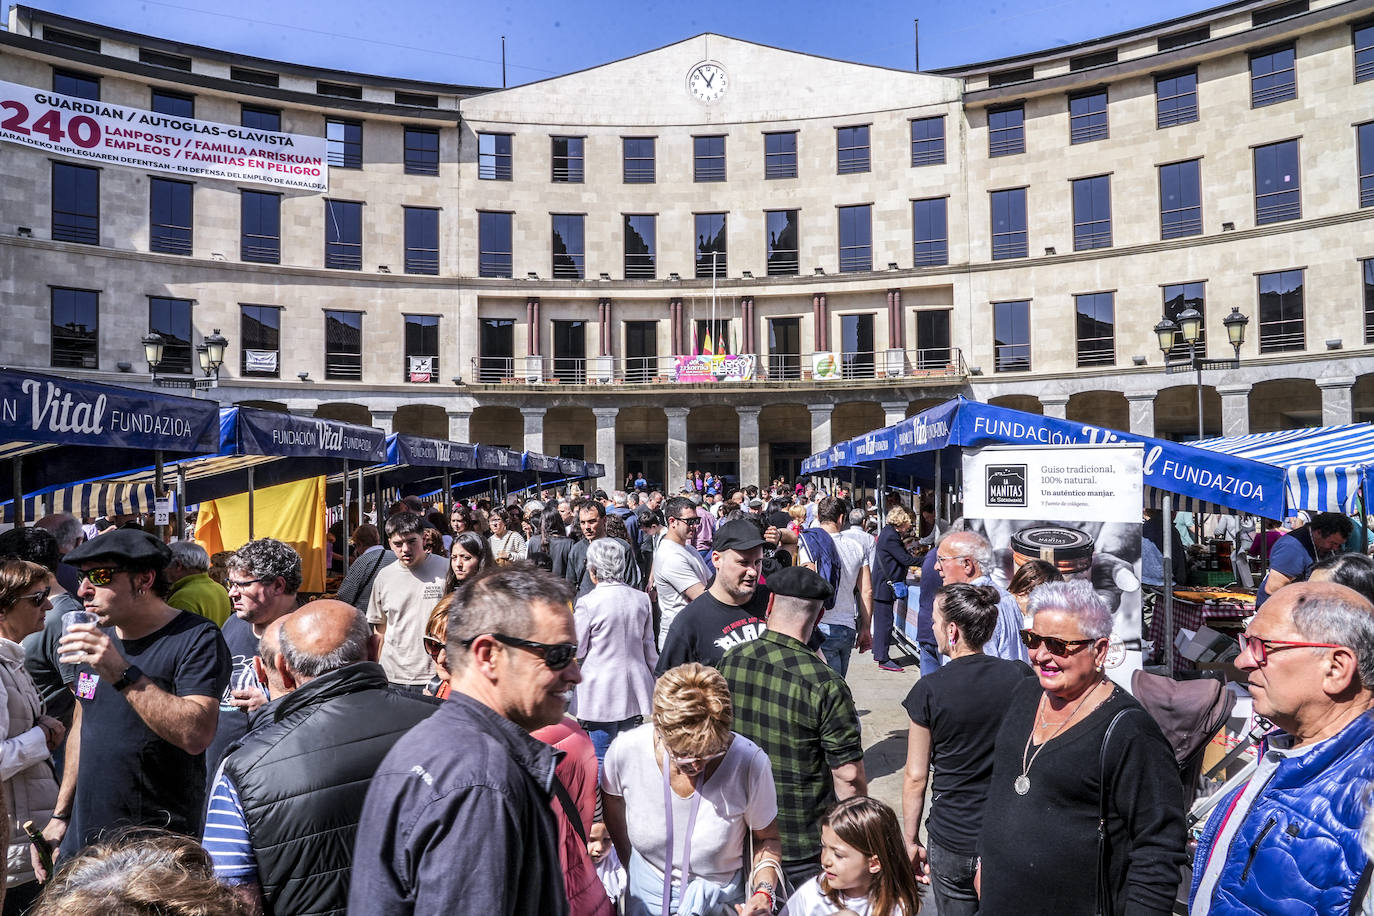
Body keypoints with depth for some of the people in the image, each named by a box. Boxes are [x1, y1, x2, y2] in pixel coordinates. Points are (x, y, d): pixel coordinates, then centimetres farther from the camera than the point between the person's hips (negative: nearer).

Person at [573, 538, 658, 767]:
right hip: (635, 690, 5)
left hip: (599, 693, -5)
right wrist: (655, 680, 22)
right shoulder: (641, 599, 1)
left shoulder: (587, 603, -14)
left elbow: (576, 653, -6)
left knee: (600, 761, 5)